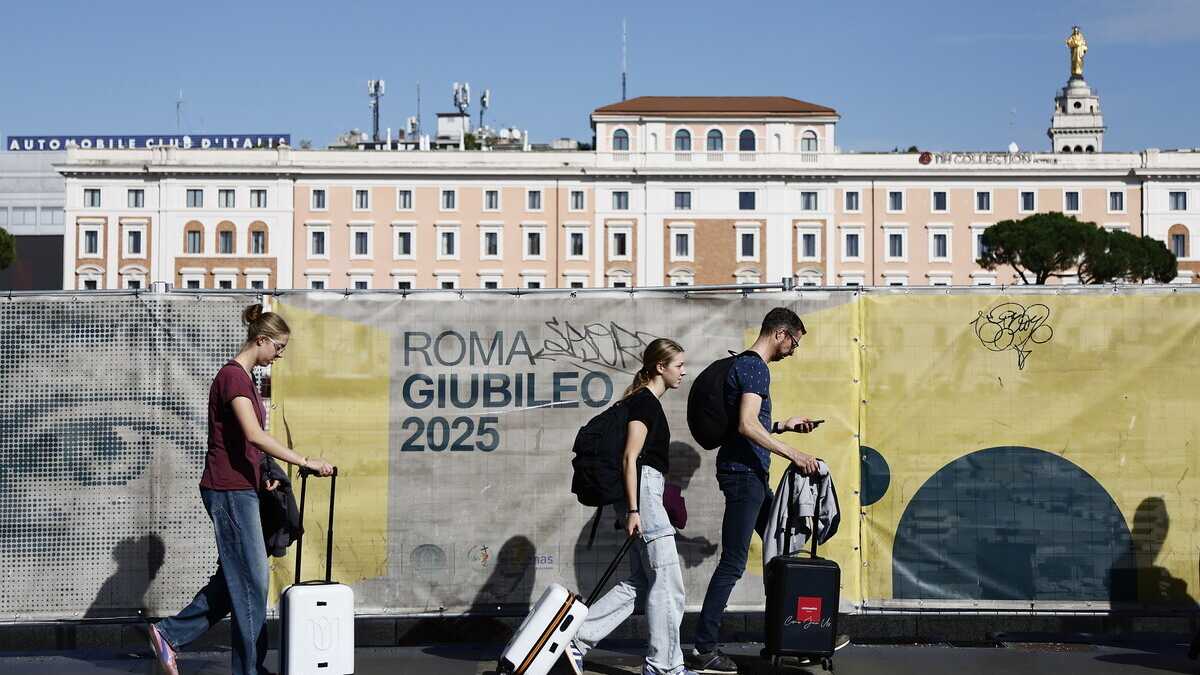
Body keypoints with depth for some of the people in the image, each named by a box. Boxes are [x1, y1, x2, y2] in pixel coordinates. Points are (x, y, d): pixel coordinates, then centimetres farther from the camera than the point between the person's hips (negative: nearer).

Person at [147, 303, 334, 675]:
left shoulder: (242, 377, 15)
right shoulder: (233, 376, -16)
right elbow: (254, 435, -27)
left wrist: (261, 474, 16)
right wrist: (304, 461, -27)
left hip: (238, 488, 10)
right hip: (230, 491, -10)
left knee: (234, 578, 13)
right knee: (252, 580, -3)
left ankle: (170, 634, 18)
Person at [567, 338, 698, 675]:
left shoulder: (646, 402, 19)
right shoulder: (645, 402, -11)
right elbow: (630, 457, -17)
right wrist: (633, 509, -21)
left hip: (646, 494, 10)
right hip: (644, 491, -10)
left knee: (638, 583, 9)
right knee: (668, 583, -5)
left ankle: (578, 639, 7)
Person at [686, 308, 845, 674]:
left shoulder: (747, 365, 19)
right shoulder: (754, 368, -13)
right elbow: (747, 426, -25)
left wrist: (785, 425, 22)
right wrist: (793, 454, -24)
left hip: (752, 476, 11)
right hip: (743, 473, -11)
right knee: (733, 564, -10)